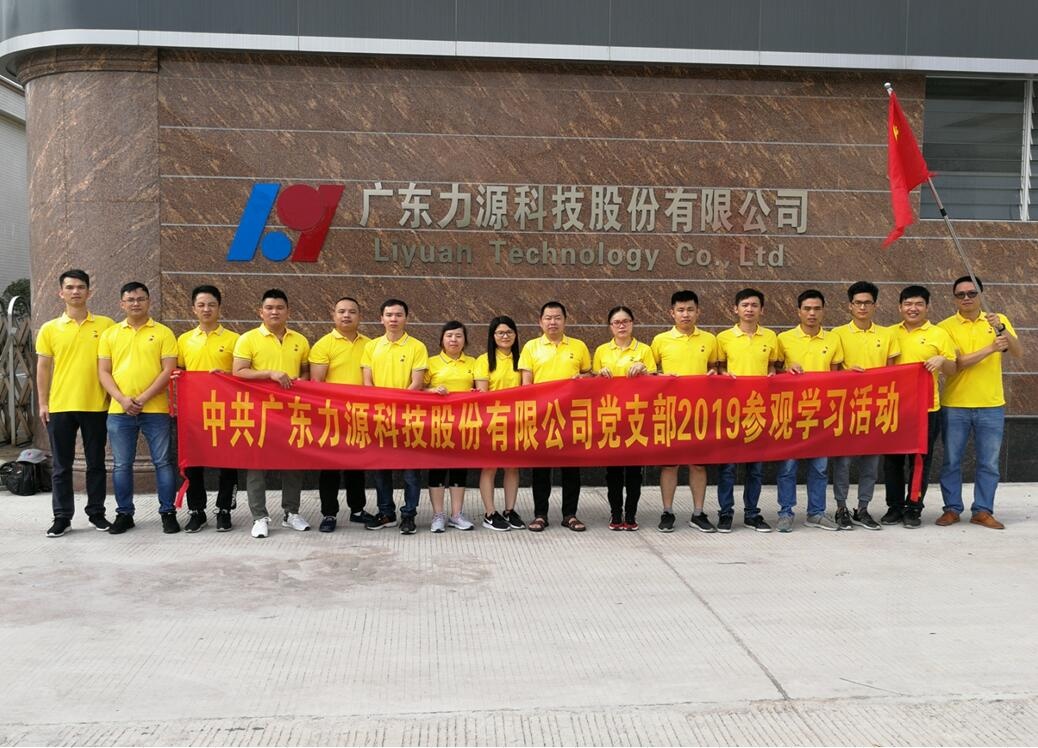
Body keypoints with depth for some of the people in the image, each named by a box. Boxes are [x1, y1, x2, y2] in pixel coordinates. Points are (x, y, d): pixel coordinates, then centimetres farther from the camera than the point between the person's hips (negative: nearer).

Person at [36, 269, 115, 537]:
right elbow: (43, 368, 6)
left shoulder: (106, 325, 2)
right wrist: (42, 403, 1)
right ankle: (62, 517, 14)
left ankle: (96, 513, 19)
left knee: (96, 463, 8)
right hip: (59, 406, 1)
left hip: (96, 406, -1)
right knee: (61, 465, 6)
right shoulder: (49, 329, 4)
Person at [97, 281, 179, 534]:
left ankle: (168, 513, 11)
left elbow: (169, 370, -5)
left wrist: (143, 398, -13)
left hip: (155, 410, -2)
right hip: (119, 411, 3)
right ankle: (124, 513, 20)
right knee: (121, 465, 8)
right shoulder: (110, 334, 10)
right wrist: (122, 399, -9)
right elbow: (103, 372, 6)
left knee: (162, 462, 1)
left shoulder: (163, 333, 2)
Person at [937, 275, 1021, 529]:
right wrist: (990, 349, -21)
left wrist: (1000, 329, -21)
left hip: (991, 406, 2)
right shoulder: (946, 326, -3)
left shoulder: (998, 320, 4)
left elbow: (1018, 353, -6)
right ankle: (952, 509, 15)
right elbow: (955, 363, -14)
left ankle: (983, 511, 15)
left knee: (989, 463, 6)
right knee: (951, 461, 4)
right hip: (955, 406, -2)